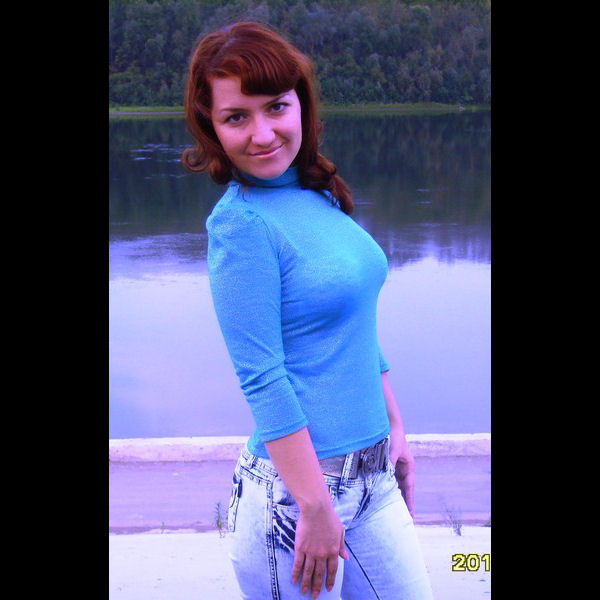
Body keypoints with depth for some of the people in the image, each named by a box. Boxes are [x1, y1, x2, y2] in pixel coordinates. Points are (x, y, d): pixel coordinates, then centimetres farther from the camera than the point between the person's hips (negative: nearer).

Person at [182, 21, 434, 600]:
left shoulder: (320, 195, 6)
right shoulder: (241, 222, -17)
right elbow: (262, 382, -19)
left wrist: (395, 429, 15)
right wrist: (316, 509, -18)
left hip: (371, 476, 8)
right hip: (291, 487, -7)